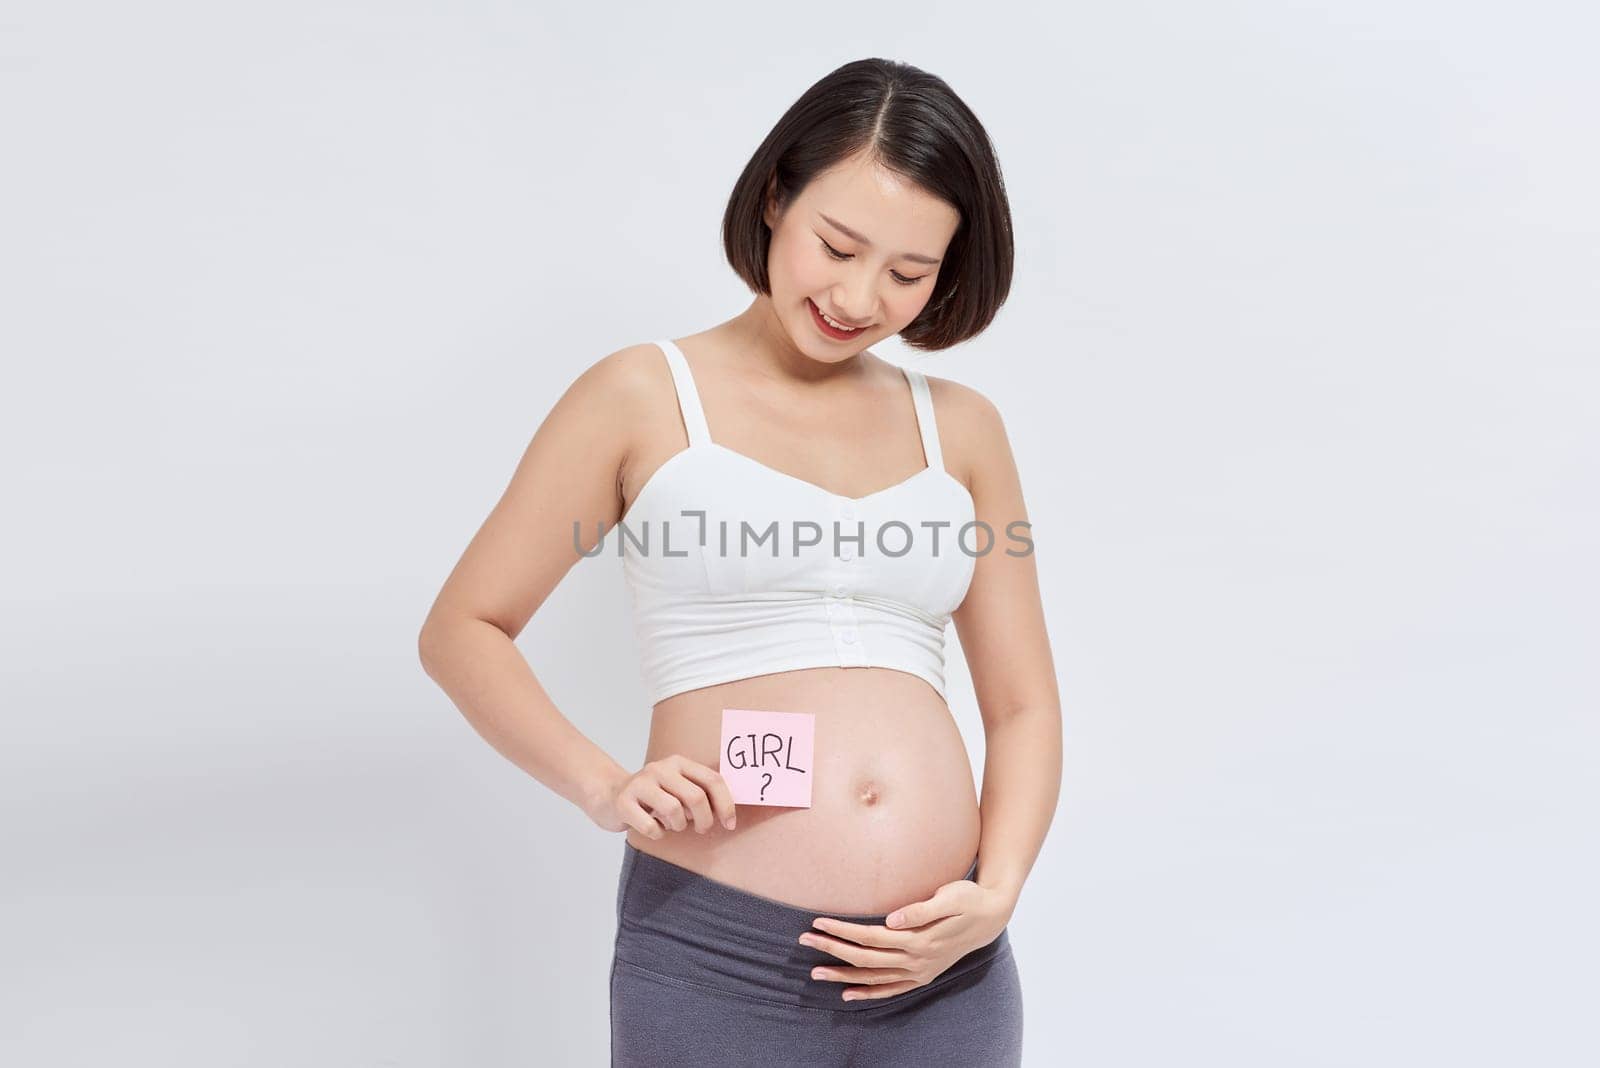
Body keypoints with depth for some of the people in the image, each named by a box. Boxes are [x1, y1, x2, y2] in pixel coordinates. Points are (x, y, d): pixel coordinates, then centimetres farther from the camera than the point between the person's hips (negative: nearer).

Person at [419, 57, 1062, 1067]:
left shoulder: (961, 428, 8)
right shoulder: (643, 399, 0)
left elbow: (1023, 704, 11)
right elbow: (463, 630, 2)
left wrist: (997, 895, -4)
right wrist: (605, 788, -12)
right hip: (712, 960, -2)